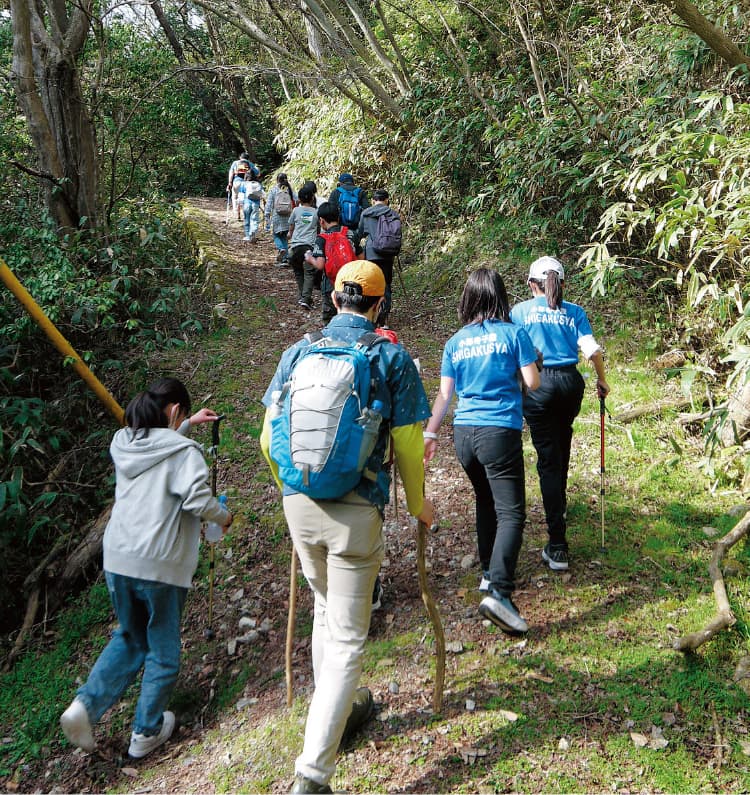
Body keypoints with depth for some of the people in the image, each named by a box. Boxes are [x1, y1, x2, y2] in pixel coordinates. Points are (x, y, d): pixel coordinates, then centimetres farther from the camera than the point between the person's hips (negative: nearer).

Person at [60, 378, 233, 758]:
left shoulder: (122, 444, 8)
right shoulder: (184, 451, -10)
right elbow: (197, 500, -21)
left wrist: (188, 425, 28)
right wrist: (223, 517, -2)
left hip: (117, 559, 6)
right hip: (161, 565, -6)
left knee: (129, 638, 25)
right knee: (163, 649, 14)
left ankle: (85, 705, 8)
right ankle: (147, 732, 24)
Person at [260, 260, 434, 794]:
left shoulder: (299, 350, 4)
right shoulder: (392, 356, -5)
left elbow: (269, 437, 7)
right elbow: (408, 443, -5)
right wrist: (418, 503, 12)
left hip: (299, 503, 4)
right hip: (356, 510, -4)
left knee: (326, 611, 26)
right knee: (347, 638, 5)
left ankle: (341, 711, 44)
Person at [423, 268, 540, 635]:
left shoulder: (454, 343, 8)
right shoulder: (513, 333, -2)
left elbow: (444, 394, 5)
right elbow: (533, 382, -2)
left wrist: (429, 433, 9)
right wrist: (530, 361, 18)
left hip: (464, 433, 5)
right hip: (500, 432, -5)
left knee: (485, 502, 23)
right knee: (511, 513, -5)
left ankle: (489, 573, 34)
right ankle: (498, 592, -19)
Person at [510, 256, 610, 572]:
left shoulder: (520, 311, 4)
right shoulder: (574, 312, 9)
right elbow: (591, 349, -1)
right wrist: (602, 380, 15)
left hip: (538, 384, -3)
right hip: (571, 383, 3)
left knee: (548, 458, -3)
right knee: (561, 446, 26)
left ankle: (558, 546, -7)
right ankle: (559, 506, 48)